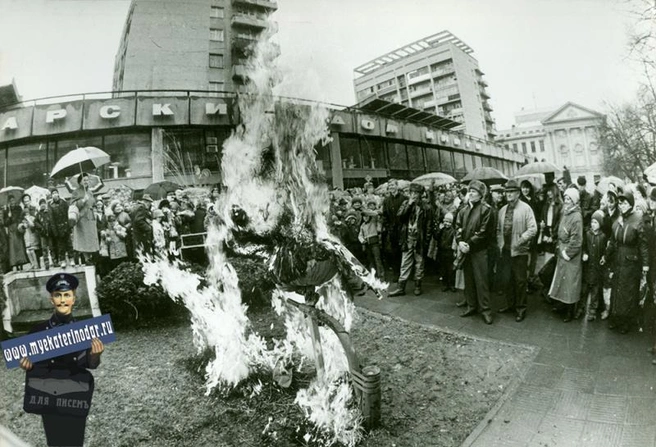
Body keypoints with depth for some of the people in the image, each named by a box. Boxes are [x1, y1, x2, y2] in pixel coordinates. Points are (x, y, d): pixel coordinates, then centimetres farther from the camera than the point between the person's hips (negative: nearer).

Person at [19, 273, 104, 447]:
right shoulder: (39, 331, -7)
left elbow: (90, 364, -9)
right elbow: (31, 364, 3)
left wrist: (95, 355, -30)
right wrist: (27, 366, -19)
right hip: (49, 399, 1)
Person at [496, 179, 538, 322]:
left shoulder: (525, 208, -8)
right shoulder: (502, 210, 10)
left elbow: (533, 229, -13)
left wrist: (520, 241, -19)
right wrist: (500, 243, 5)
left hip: (519, 251, -5)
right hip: (505, 250, 5)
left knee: (520, 280, 4)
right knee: (507, 279, 14)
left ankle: (521, 308, 17)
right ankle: (510, 304, 30)